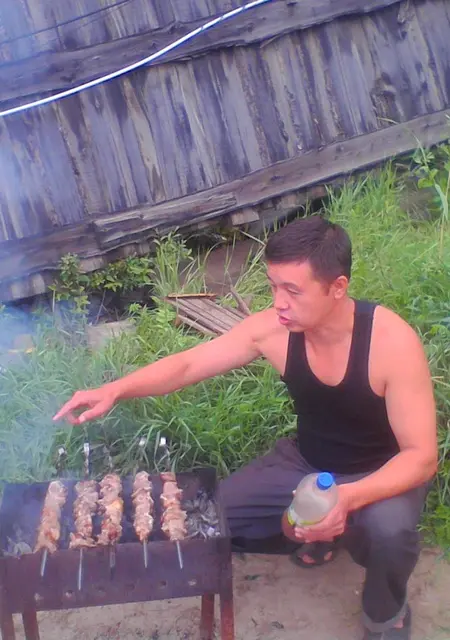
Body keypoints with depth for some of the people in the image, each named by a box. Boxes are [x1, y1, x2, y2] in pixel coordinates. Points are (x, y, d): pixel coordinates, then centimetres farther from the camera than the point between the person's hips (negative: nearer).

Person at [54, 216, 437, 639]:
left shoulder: (392, 341, -31)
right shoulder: (272, 329, -19)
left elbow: (421, 457, -29)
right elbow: (187, 365, -13)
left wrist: (347, 497, -46)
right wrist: (115, 390, -30)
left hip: (381, 476, -4)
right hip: (304, 462, 5)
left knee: (388, 526, -38)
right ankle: (319, 535, 19)